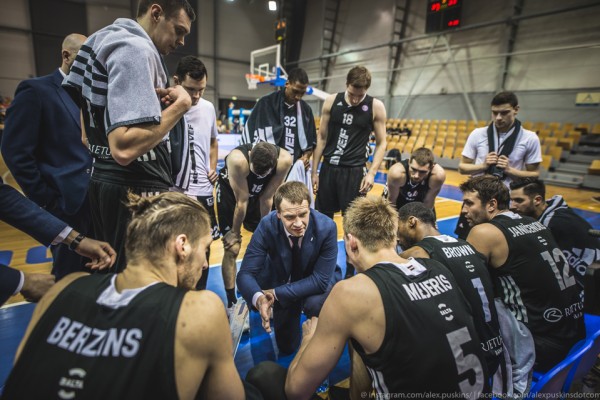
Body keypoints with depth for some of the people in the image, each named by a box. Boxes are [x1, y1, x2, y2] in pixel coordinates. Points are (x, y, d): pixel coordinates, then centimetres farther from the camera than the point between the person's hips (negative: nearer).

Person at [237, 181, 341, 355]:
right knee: (286, 347, 14)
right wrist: (258, 298, -50)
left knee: (314, 304, -36)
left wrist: (276, 293, -33)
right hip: (283, 280, 2)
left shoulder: (327, 227, -33)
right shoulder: (267, 225, -29)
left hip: (318, 283, -1)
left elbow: (321, 280, -29)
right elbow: (245, 273, -28)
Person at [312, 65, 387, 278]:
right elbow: (322, 138, 5)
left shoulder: (376, 107, -4)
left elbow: (381, 143, 1)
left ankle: (351, 272, 20)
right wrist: (314, 171, 5)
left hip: (354, 171, -2)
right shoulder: (331, 102, 1)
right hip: (329, 168, 3)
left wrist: (372, 173, -9)